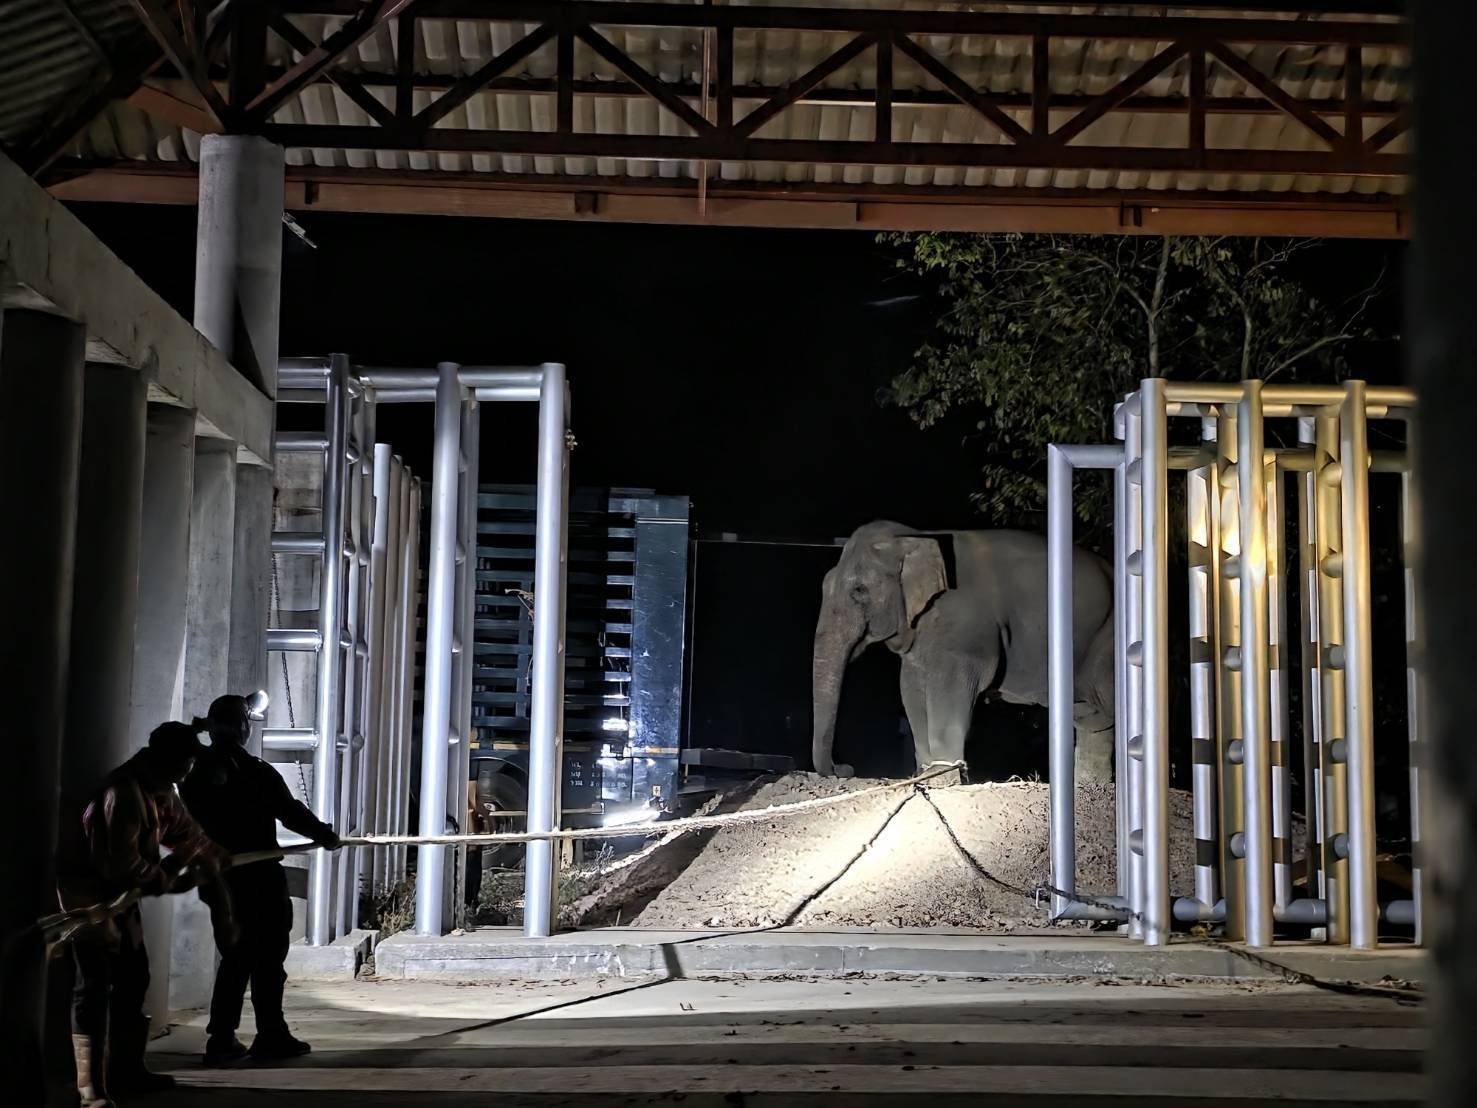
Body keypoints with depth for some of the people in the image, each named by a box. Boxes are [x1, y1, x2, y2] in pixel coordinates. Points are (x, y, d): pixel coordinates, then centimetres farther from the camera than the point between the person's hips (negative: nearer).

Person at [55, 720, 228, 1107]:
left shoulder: (160, 789, 4)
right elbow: (126, 866, -27)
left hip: (119, 892, 10)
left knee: (133, 978, 13)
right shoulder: (125, 793, -27)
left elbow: (183, 828, 20)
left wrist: (219, 859, 24)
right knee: (94, 987, -11)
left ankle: (125, 1071, 23)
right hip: (90, 893, -10)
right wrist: (174, 881, -17)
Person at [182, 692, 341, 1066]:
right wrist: (326, 836, 4)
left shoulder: (197, 775, 3)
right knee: (268, 957, 5)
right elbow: (291, 813, -8)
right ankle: (271, 1036, 11)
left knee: (235, 957, 13)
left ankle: (222, 1039, 11)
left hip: (220, 879, 6)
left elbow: (190, 827, 11)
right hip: (260, 878, -6)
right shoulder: (257, 773, -13)